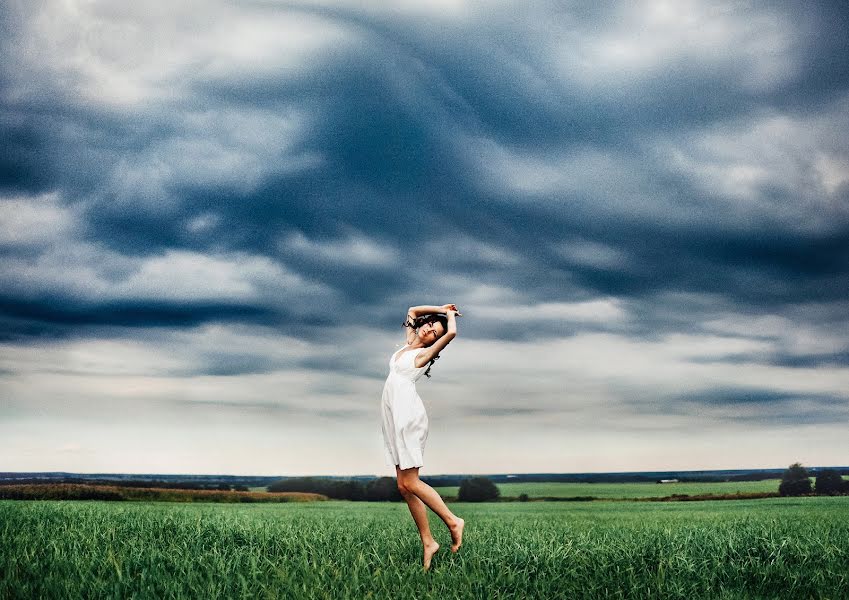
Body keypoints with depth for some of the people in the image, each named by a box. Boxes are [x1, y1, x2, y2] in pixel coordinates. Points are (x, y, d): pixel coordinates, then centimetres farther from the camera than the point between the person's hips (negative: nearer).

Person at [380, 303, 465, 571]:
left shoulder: (424, 354, -2)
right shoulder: (408, 345, 19)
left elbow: (452, 332, -16)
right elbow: (412, 311, 33)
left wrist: (450, 314, 4)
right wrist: (441, 309, 23)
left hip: (409, 415, -8)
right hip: (394, 418, 8)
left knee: (409, 483, -11)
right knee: (404, 485, 2)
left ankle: (452, 521, 0)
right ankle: (427, 542, 2)